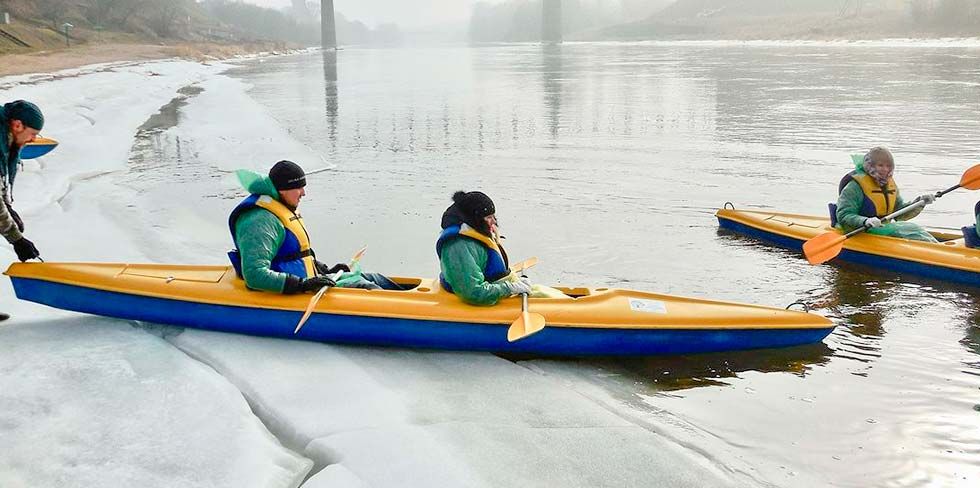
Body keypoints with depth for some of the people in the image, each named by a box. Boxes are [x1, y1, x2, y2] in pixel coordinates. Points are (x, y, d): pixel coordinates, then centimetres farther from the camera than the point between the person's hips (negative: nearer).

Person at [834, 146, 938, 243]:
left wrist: (919, 202, 3)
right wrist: (865, 221, -36)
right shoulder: (855, 185, -13)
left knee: (912, 227, -13)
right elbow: (843, 216, -20)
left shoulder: (890, 184, 14)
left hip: (883, 226, 8)